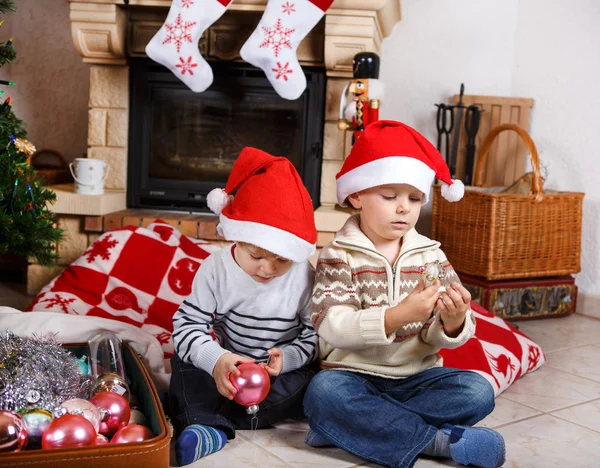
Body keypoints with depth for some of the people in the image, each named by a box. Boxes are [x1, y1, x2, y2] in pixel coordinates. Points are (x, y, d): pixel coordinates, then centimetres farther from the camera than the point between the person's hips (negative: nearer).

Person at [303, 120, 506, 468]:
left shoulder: (431, 255, 5)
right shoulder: (339, 256, -6)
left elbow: (439, 338, 2)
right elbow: (332, 327, -19)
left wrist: (453, 322, -23)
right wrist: (399, 315, -32)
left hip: (418, 377, 4)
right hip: (354, 376, -3)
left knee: (478, 392, -19)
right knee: (324, 392, -32)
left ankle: (353, 427, -21)